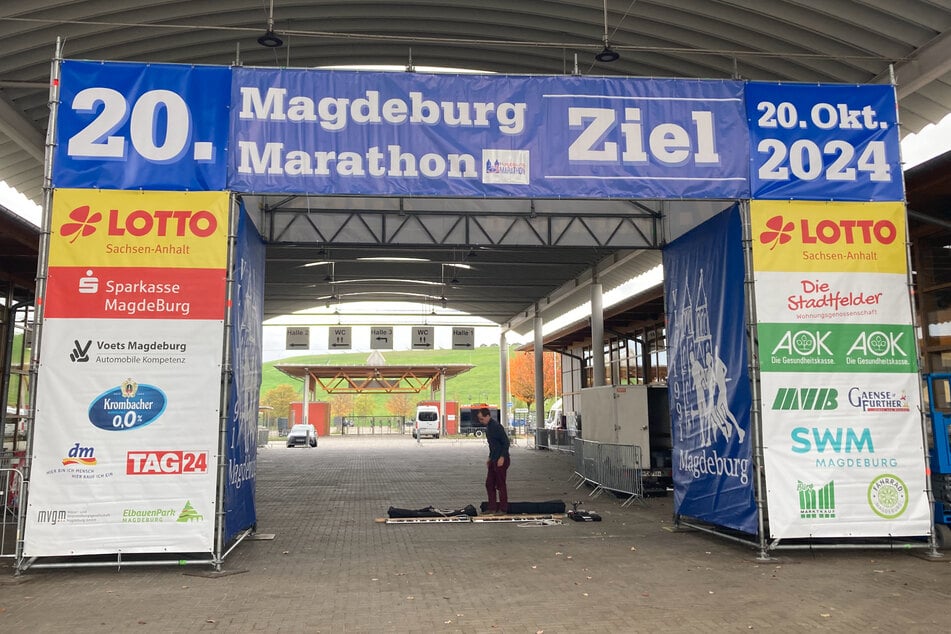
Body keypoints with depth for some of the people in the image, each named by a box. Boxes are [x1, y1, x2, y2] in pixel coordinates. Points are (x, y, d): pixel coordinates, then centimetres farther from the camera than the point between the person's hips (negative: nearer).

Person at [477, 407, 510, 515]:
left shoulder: (496, 426, -18)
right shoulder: (488, 427, 12)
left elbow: (506, 442, -19)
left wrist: (502, 457, -21)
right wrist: (490, 458, 19)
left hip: (501, 460, -10)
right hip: (493, 460, 10)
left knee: (500, 485, -2)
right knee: (489, 484, 11)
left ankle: (503, 509, 7)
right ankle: (492, 507, 18)